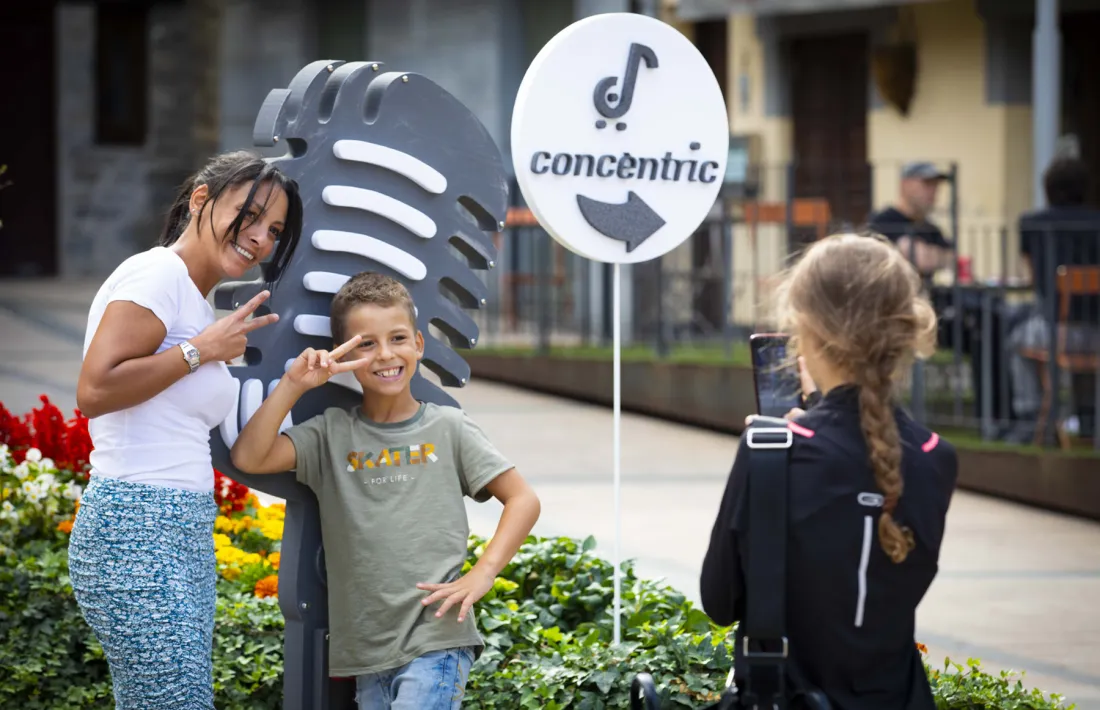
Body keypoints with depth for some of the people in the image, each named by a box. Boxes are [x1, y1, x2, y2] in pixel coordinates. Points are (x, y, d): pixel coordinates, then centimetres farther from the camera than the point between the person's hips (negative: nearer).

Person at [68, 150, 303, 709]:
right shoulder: (158, 274, -8)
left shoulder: (196, 301, 20)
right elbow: (94, 391, -20)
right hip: (137, 530, -10)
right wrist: (199, 350, -11)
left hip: (185, 536, 10)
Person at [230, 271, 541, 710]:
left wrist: (482, 574, -8)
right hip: (366, 652, 4)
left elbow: (523, 499, 4)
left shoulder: (447, 428, 4)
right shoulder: (333, 434, 8)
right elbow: (248, 458, -4)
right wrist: (293, 385, -9)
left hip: (437, 642, -4)